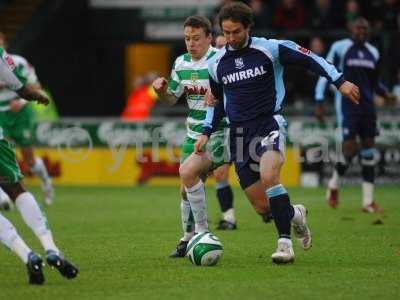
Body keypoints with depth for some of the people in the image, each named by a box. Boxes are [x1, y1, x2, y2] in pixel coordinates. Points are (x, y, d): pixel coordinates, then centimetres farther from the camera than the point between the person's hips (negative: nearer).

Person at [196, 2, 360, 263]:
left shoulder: (270, 48, -4)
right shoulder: (216, 64, 9)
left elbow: (309, 59, -1)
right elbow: (217, 102, 23)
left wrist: (340, 81, -10)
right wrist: (206, 133, 13)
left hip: (270, 122, -4)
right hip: (239, 131, 4)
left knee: (268, 175, -31)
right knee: (258, 199, -2)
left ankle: (285, 243, -26)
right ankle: (294, 214, 31)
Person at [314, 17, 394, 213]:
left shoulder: (373, 53, 12)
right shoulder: (339, 48, -3)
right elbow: (325, 74, -1)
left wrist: (385, 93, 5)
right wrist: (319, 102, -7)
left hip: (367, 105, 5)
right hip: (346, 104, -5)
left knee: (369, 150, 1)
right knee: (350, 148, -14)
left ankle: (368, 201, 5)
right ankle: (334, 184, 15)